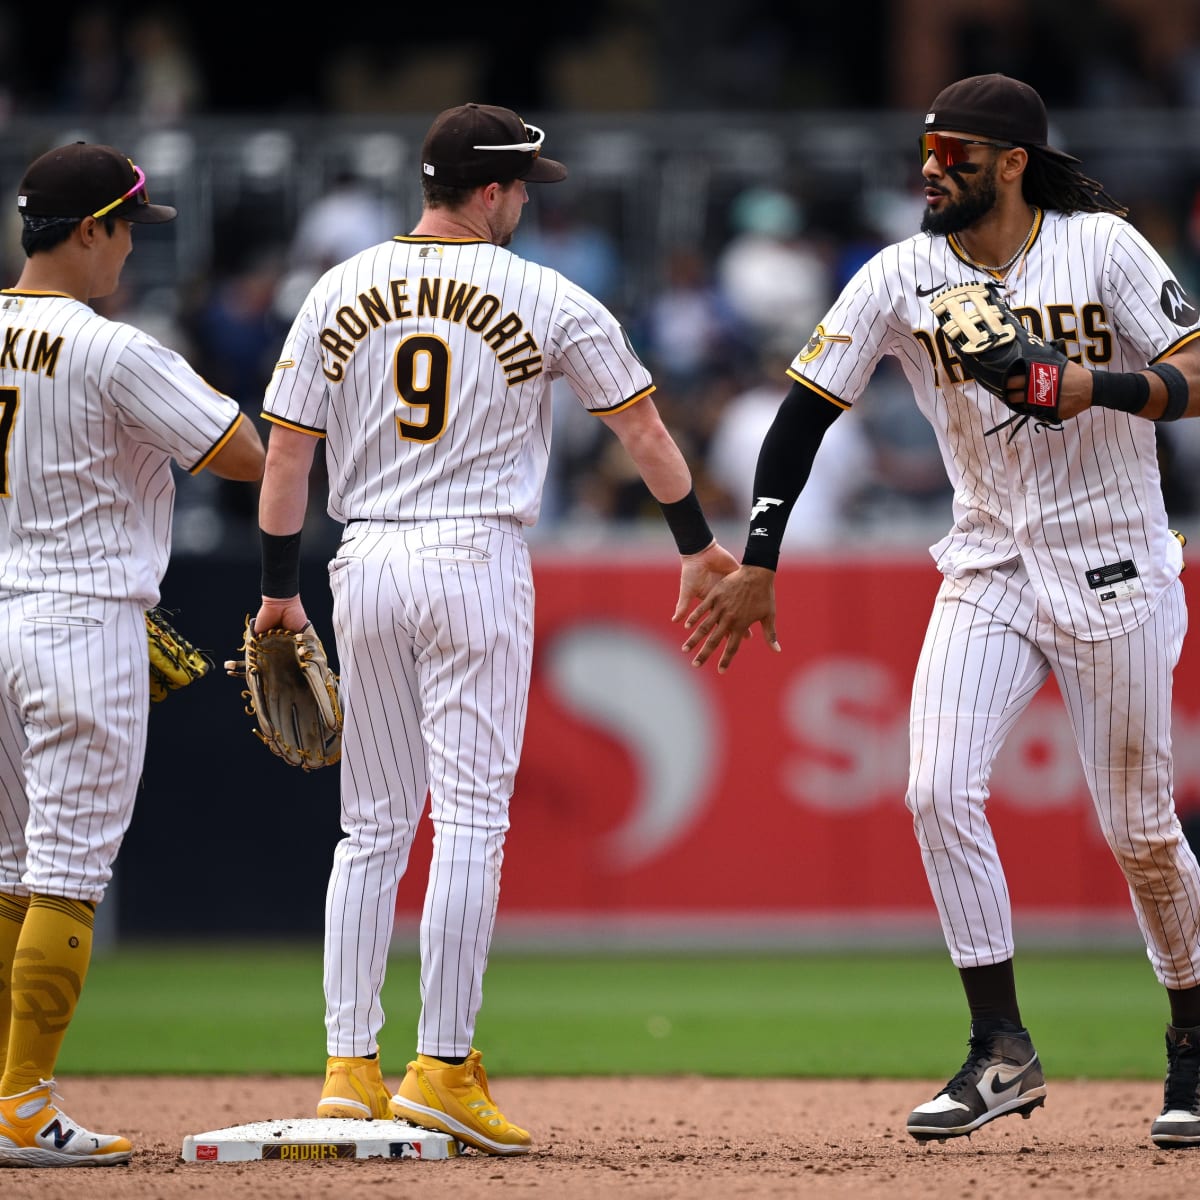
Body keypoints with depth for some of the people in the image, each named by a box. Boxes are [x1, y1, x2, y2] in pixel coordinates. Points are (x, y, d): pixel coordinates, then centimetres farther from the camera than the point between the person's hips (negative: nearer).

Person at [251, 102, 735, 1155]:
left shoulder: (341, 292, 4)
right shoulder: (547, 301, -4)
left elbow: (287, 447, 5)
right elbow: (642, 425, 4)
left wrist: (281, 588, 12)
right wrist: (699, 543, 16)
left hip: (365, 565, 4)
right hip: (477, 560, -4)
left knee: (373, 826, 11)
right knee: (471, 819, -3)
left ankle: (349, 1066, 7)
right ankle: (443, 1068, -8)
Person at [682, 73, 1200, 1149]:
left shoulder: (1104, 247, -8)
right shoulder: (904, 276, -1)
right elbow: (808, 406, 0)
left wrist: (1094, 387, -29)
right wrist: (757, 564, -5)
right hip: (988, 567, 3)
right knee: (940, 790, -15)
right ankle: (1002, 1052, -8)